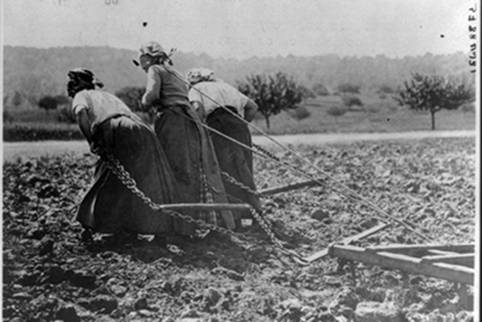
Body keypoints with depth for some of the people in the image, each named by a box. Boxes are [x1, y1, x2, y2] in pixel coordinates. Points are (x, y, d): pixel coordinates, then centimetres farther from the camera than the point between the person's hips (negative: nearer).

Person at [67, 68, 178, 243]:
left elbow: (81, 112, -6)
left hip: (122, 133, -6)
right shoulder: (108, 95, 38)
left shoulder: (81, 96, 19)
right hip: (142, 132, 6)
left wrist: (92, 142, -3)